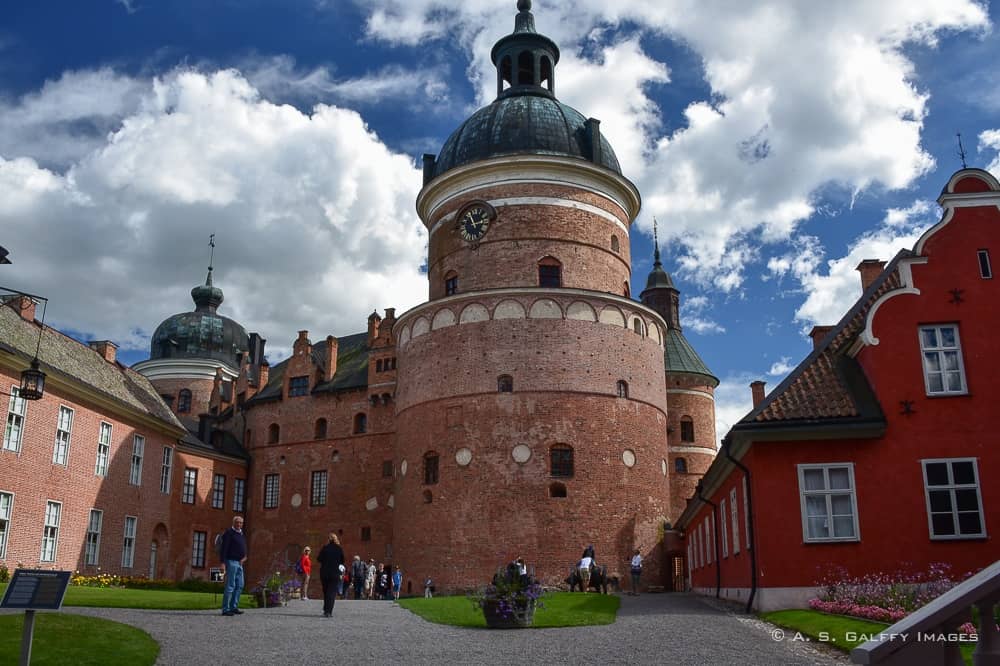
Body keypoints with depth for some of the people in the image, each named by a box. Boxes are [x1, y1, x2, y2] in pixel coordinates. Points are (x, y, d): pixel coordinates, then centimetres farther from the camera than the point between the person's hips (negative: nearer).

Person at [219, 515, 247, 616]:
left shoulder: (242, 534, 18)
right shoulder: (229, 533, -6)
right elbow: (224, 548, -14)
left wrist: (245, 557, 4)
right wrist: (223, 562, -22)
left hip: (239, 563, 9)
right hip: (231, 561, -8)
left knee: (240, 586, 8)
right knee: (230, 586, -9)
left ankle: (234, 607, 14)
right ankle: (225, 609, -7)